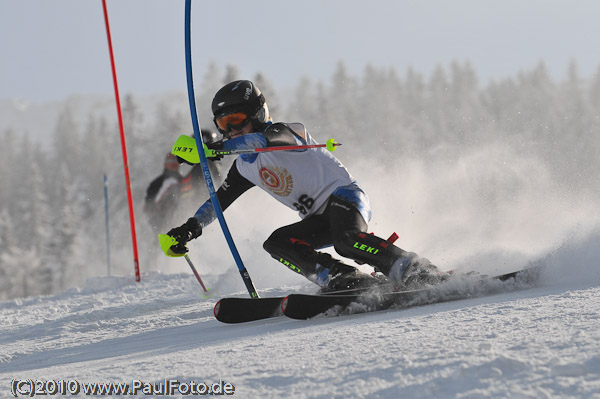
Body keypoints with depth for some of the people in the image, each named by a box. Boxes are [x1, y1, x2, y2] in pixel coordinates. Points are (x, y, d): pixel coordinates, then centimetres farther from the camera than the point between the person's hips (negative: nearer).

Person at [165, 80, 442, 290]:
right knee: (275, 243, -16)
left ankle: (416, 272, -37)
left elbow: (264, 140, -34)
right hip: (319, 220, 8)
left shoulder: (284, 131, -10)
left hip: (343, 196, -8)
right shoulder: (245, 167, 15)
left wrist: (215, 148, -44)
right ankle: (345, 281, -31)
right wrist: (192, 226, 4)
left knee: (346, 240, -36)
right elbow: (220, 200, 23)